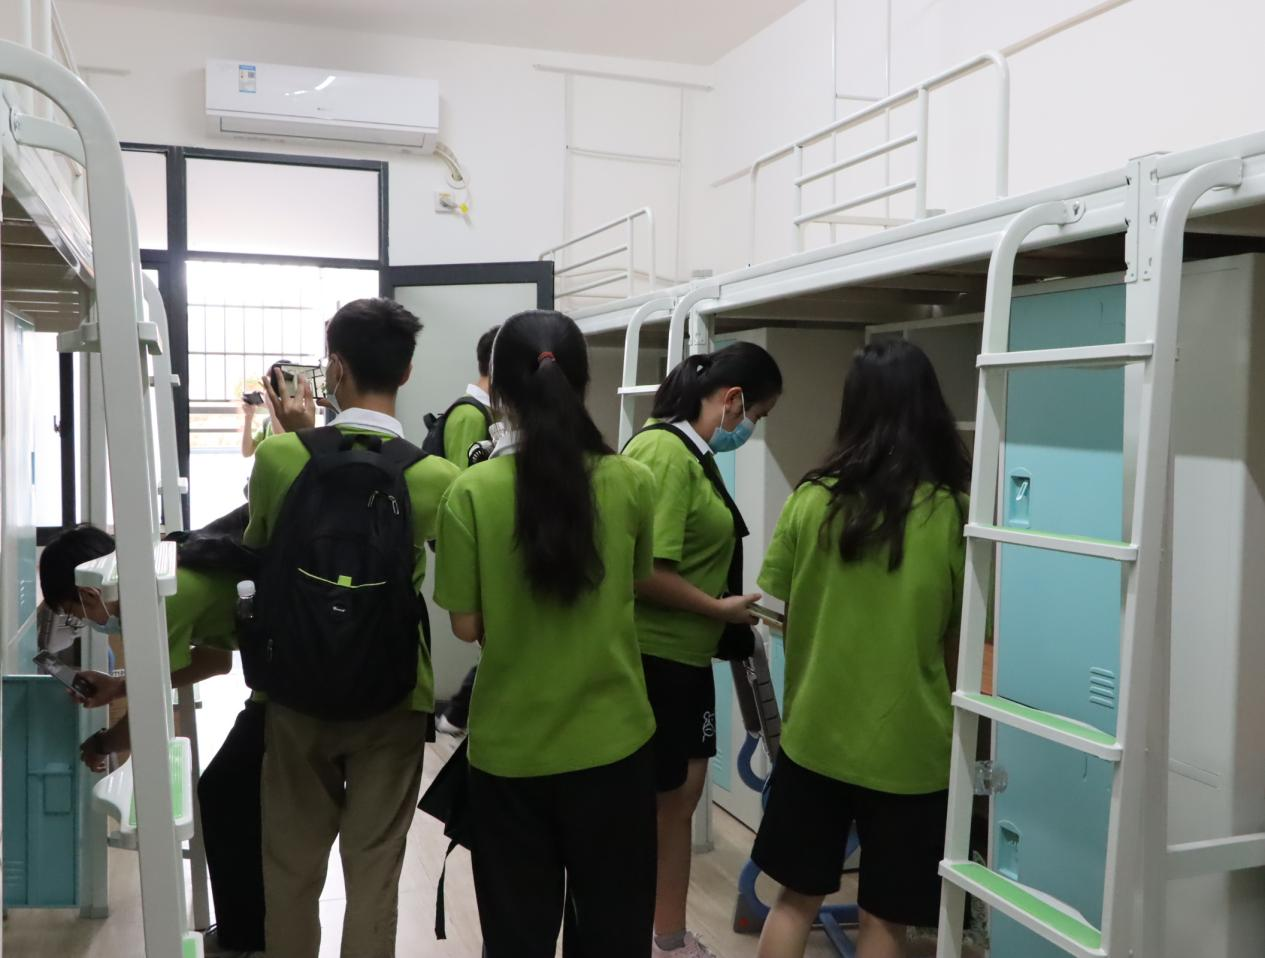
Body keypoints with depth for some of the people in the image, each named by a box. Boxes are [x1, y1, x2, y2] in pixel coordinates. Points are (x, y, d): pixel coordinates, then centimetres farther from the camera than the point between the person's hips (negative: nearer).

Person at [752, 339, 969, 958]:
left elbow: (776, 610, 2)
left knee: (797, 896, 19)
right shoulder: (952, 511, -13)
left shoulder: (812, 499, -7)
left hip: (815, 732, 2)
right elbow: (962, 641, -7)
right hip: (908, 743, -2)